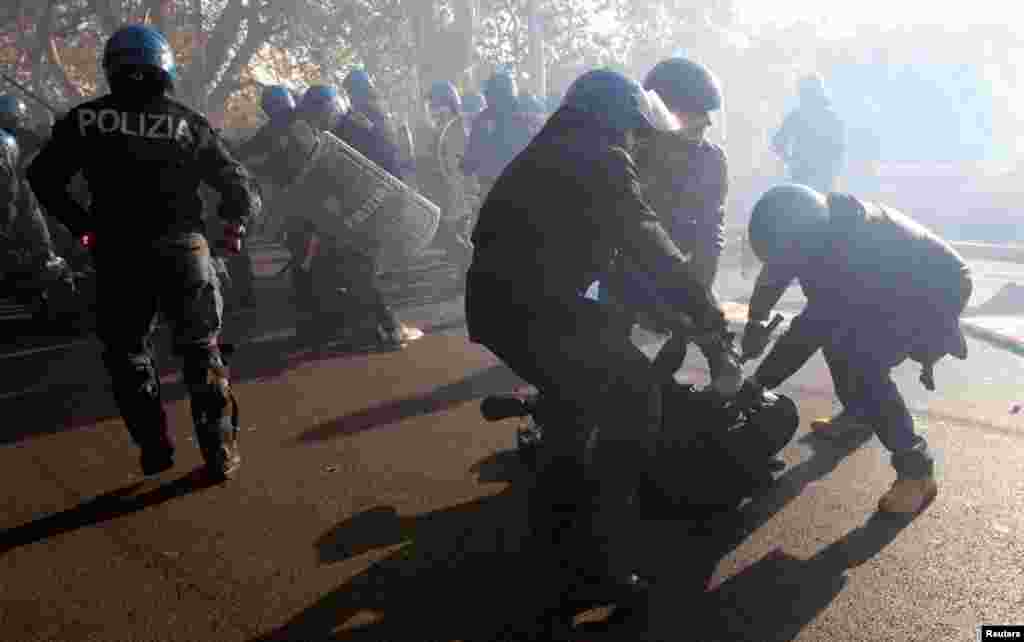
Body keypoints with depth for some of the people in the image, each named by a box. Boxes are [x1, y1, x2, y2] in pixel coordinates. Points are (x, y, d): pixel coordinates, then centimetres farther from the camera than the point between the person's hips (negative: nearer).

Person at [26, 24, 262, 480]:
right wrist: (237, 220, 17)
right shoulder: (188, 122, 0)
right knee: (200, 350, 13)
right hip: (183, 249, 0)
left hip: (118, 255, 0)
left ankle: (154, 447, 18)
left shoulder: (86, 119, 2)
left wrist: (79, 224, 14)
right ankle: (220, 451, 11)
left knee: (127, 352, 18)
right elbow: (234, 181, 0)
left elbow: (43, 176, 3)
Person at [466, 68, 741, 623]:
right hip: (532, 306, -9)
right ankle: (594, 553, 1)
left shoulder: (546, 151, 26)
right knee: (635, 395, 0)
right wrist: (715, 327, -2)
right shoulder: (602, 159, 0)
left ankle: (556, 514, 39)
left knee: (585, 388, 28)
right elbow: (656, 252, -7)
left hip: (493, 297, 9)